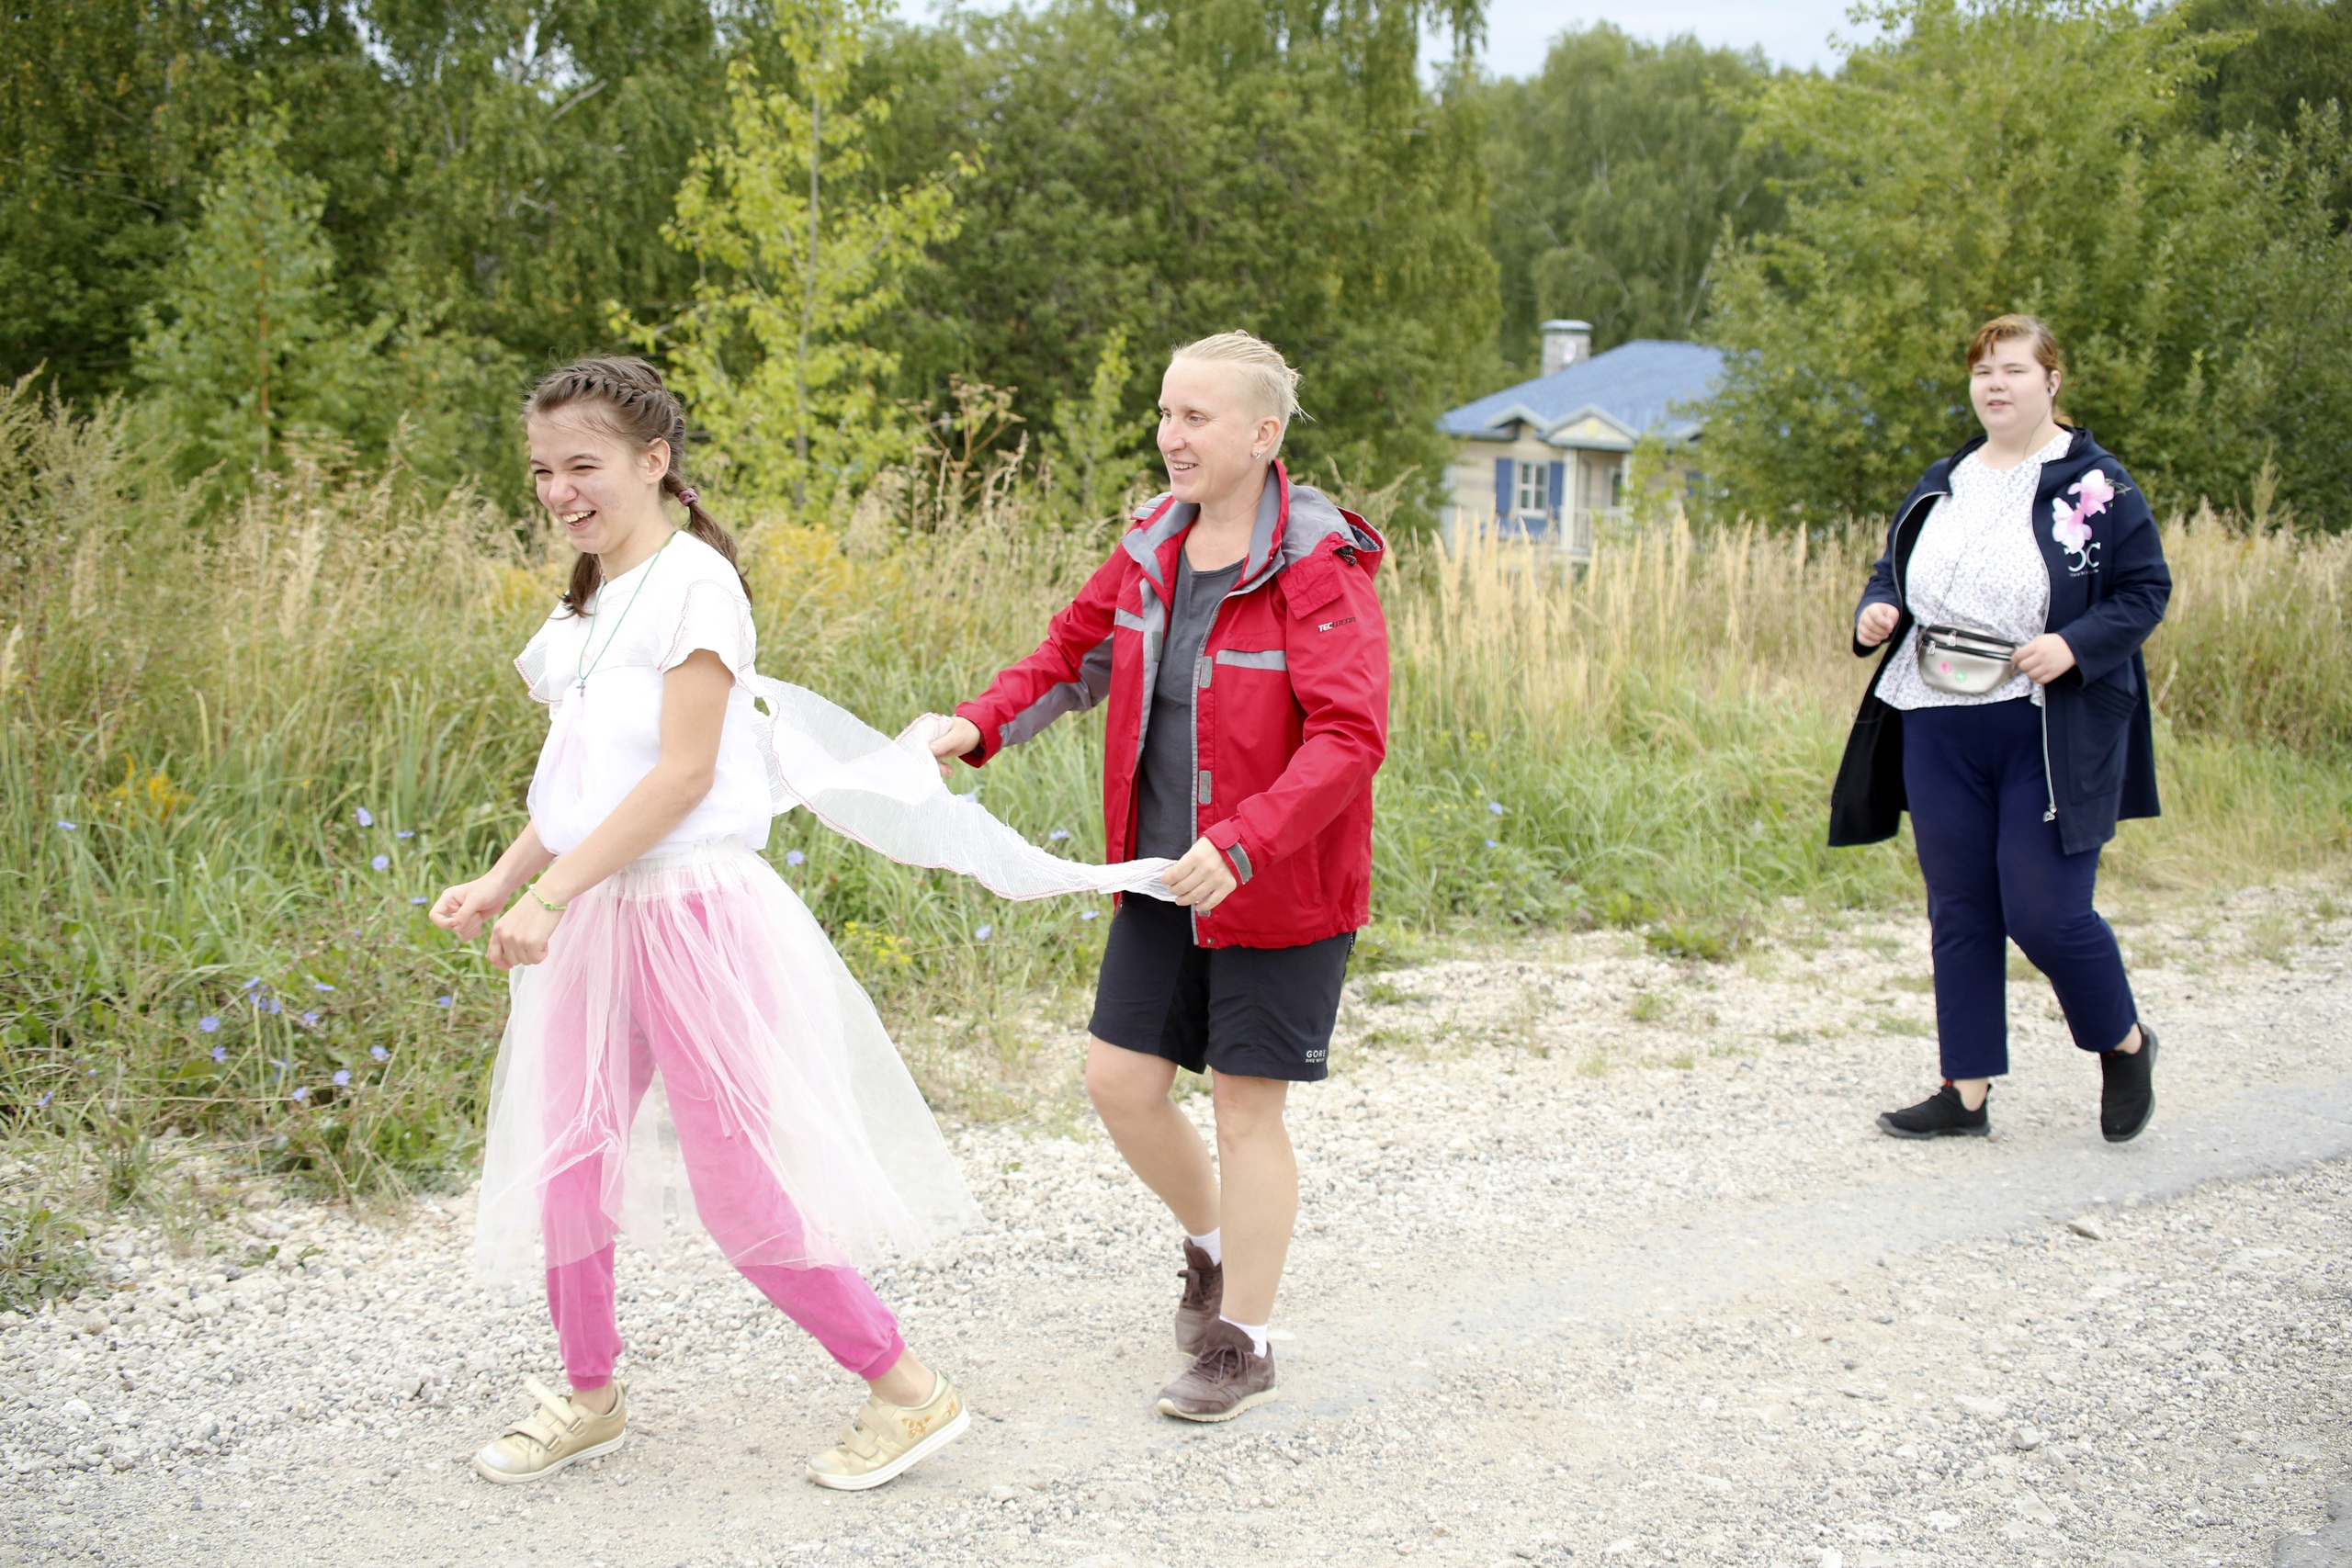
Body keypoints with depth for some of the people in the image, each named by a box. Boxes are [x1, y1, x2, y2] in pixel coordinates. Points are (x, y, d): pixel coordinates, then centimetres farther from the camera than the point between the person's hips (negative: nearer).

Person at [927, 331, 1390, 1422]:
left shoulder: (1317, 571, -19)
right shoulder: (1155, 545, 2)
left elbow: (1348, 737, -26)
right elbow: (1076, 651, 13)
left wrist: (1242, 846, -36)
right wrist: (979, 725, -5)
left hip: (1278, 889, -6)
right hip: (1163, 879, 7)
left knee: (1246, 1108, 3)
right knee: (1120, 1080, 8)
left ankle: (1244, 1342, 20)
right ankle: (1214, 1243, 37)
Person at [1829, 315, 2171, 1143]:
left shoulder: (2095, 484, -3)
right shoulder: (1942, 484, 13)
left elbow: (2146, 590, -3)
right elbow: (1893, 571, 22)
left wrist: (2075, 645, -19)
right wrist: (1877, 611, 0)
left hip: (2049, 734, -5)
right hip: (1941, 727, 5)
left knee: (2043, 911, -7)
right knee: (1959, 913, 8)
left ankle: (2126, 1044, 21)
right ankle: (1967, 1092, 16)